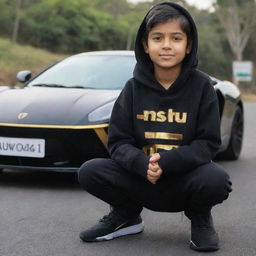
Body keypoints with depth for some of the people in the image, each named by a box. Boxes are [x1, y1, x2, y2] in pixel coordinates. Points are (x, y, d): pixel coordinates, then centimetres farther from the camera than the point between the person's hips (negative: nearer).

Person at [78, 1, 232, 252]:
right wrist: (142, 164, -27)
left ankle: (200, 219, 3)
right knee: (89, 172, -20)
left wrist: (167, 162, -27)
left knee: (216, 179, -34)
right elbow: (118, 142, -5)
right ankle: (126, 216, 9)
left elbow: (208, 143, -11)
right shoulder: (134, 87, -4)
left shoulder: (201, 85, -9)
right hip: (142, 180, 2)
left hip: (185, 179, -1)